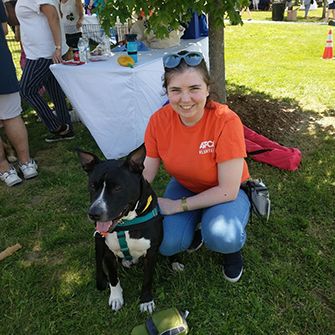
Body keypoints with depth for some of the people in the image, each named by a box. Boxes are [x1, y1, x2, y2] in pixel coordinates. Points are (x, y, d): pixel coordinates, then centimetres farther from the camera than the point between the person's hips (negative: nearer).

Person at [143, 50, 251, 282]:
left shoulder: (226, 121, -30)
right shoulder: (159, 120, -18)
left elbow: (228, 190, -26)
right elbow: (146, 173, -8)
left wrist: (178, 205, -23)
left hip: (227, 192, -3)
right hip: (184, 186, 3)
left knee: (221, 237, -34)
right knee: (166, 244, -21)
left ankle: (233, 246, 3)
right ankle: (193, 223, 12)